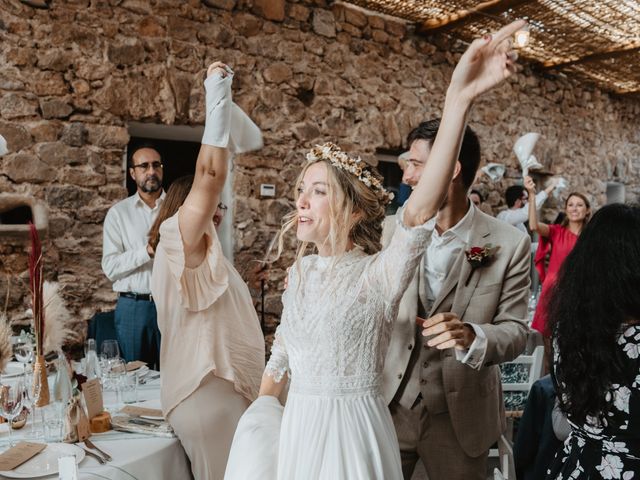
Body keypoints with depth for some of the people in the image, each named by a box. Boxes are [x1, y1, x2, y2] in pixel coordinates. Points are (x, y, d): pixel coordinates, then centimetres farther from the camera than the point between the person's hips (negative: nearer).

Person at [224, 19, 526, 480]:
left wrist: (459, 99, -47)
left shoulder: (379, 274, -18)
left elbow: (420, 210, -37)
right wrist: (260, 418, 15)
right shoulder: (302, 270, 1)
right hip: (295, 428, 6)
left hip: (349, 430, -5)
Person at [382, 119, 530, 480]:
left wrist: (471, 336, -29)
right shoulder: (396, 229, -3)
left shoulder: (510, 244, -11)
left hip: (461, 417, -2)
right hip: (389, 406, 2)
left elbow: (515, 332, -11)